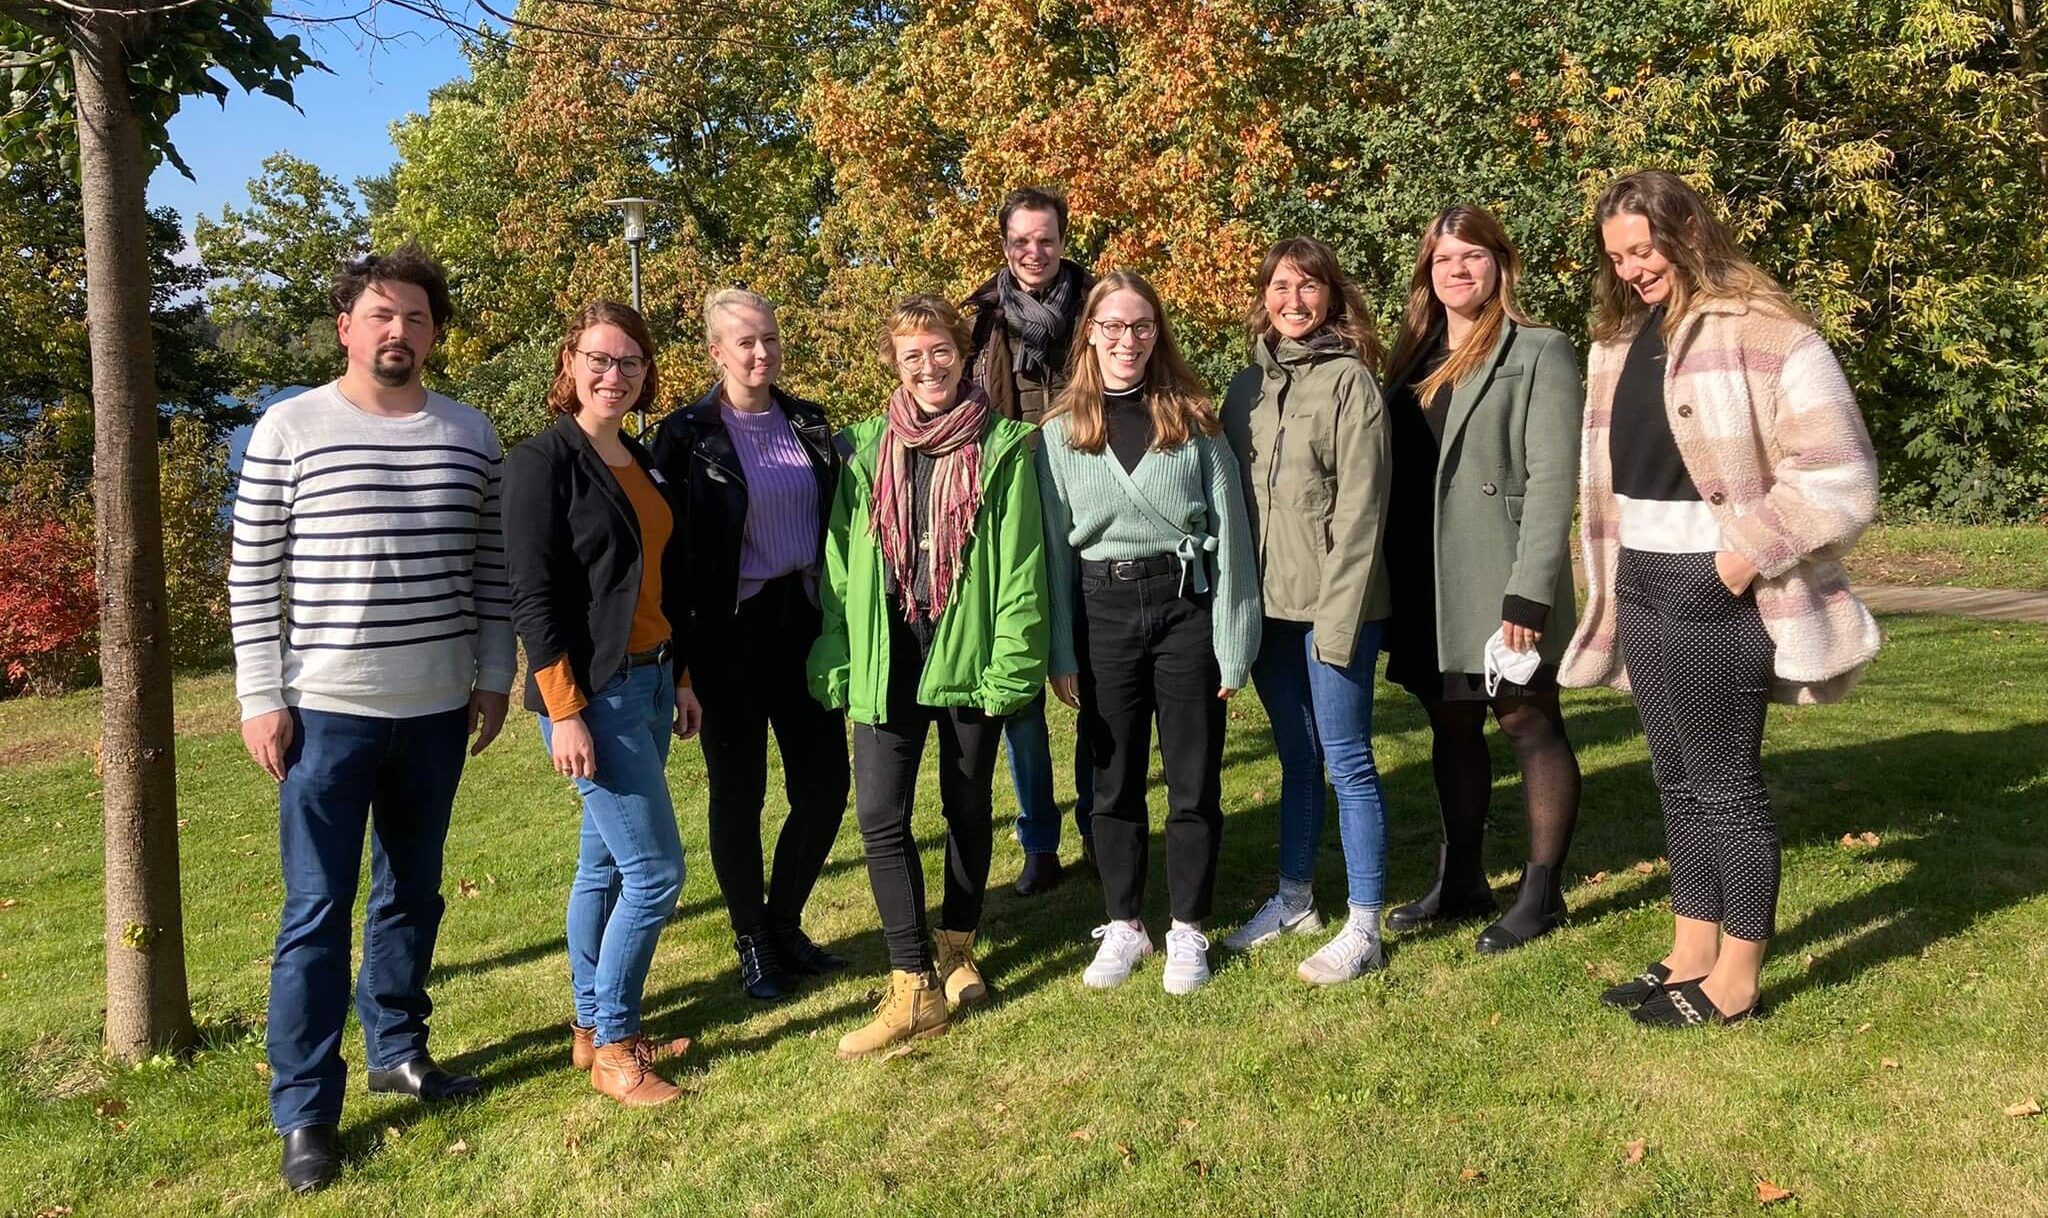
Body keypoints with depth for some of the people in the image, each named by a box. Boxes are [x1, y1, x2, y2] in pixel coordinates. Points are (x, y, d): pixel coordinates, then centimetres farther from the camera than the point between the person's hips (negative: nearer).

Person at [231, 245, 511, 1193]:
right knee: (316, 913, 1)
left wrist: (495, 677, 8)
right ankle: (304, 1111, 12)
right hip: (326, 710, -3)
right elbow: (253, 574, -3)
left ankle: (396, 1049, 32)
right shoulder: (289, 429, -4)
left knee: (413, 893, 15)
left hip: (437, 710, 4)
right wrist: (261, 699, -6)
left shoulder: (470, 434, 5)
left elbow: (490, 569, 10)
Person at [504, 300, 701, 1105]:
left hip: (649, 681, 8)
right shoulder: (544, 462, -10)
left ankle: (593, 1029, 26)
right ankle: (613, 1047, 10)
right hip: (593, 693, -8)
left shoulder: (644, 464, 13)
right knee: (656, 870, -6)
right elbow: (532, 595, -15)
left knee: (606, 863, 15)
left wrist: (681, 676, 15)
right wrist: (564, 712, -19)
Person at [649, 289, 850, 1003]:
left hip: (804, 619, 5)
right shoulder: (687, 436, -5)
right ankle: (753, 943, 23)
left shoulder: (810, 425, 9)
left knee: (826, 785, 5)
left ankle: (786, 923, 27)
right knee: (740, 791, 6)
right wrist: (679, 656, -11)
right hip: (730, 630, -4)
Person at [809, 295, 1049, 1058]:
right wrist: (838, 662, 1)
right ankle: (914, 989, 4)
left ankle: (957, 949, 33)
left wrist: (1011, 663, -11)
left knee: (967, 806, 12)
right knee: (880, 814, -6)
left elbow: (1020, 564, -4)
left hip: (968, 651, -1)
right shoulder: (868, 449, 6)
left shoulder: (1002, 448, -1)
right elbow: (842, 564, 6)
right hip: (889, 655, 2)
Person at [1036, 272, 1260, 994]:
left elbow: (1228, 531, 0)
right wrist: (1061, 655, 0)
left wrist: (1232, 645, -5)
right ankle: (1123, 926, 25)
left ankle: (1187, 929, 22)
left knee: (1194, 780, 5)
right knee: (1114, 779, 10)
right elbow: (1054, 547, 5)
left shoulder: (1193, 422, 2)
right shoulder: (1061, 432, 4)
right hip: (1102, 612, 1)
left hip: (1185, 606, -1)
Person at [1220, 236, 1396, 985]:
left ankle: (1363, 930, 11)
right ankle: (1293, 900, 30)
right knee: (1296, 758, 17)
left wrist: (1337, 613, -16)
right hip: (1268, 605, 5)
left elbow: (1360, 505, -12)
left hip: (1332, 604, -5)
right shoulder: (1248, 385, 10)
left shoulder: (1349, 380, -7)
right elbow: (1230, 495, 11)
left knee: (1346, 759, 1)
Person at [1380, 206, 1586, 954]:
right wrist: (1394, 578, 6)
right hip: (1429, 584, 6)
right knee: (1452, 728, 14)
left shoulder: (1539, 353, -5)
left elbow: (1553, 479, -13)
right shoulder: (1417, 356, 14)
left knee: (1530, 726, 3)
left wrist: (1529, 592, -20)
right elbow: (1397, 474, 11)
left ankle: (1542, 893, 15)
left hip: (1500, 583, -6)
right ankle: (1460, 881, 27)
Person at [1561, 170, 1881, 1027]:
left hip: (1715, 592, -8)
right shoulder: (1621, 339, 12)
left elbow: (1837, 472, -15)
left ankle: (1735, 981, 15)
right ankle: (1690, 955, 28)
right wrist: (1608, 584, 12)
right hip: (1642, 587, 8)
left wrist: (1747, 553, -18)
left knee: (1726, 782, 2)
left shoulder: (1761, 331, -12)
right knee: (1677, 778, 15)